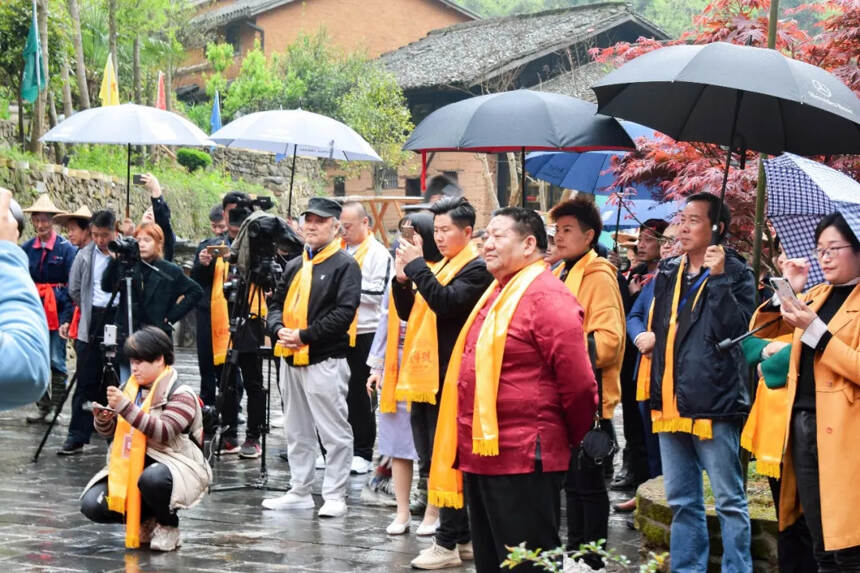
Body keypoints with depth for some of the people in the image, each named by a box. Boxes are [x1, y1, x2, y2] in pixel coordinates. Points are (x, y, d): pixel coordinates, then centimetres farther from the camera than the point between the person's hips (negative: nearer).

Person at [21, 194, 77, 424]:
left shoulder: (66, 248, -6)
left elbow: (72, 286, -8)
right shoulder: (26, 249, 4)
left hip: (58, 311, -4)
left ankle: (58, 408, 5)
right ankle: (43, 408, 16)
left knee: (56, 361, -3)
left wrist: (67, 318, -15)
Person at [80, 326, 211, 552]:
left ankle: (168, 526, -8)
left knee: (152, 479, -41)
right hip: (129, 467, 6)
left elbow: (163, 432, -26)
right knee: (92, 505, -16)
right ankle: (144, 520, 13)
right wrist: (102, 417, -12)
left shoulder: (181, 394, -11)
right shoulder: (131, 388, 9)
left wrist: (126, 407, -32)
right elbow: (108, 431, 11)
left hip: (174, 463, -6)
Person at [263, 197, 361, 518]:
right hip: (291, 359, 8)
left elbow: (345, 312, -17)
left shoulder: (345, 265, -6)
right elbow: (277, 303, 18)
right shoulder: (295, 266, 17)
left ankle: (335, 496, 1)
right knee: (297, 431, 15)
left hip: (325, 360, -8)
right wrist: (278, 329, -5)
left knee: (334, 432, -4)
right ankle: (299, 491, 24)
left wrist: (305, 335, -19)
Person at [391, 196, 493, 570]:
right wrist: (402, 280, 2)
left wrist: (417, 266, -20)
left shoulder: (476, 270, -8)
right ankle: (462, 536, 20)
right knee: (432, 463, 12)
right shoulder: (437, 268, 19)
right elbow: (408, 312, 18)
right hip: (423, 377, 9)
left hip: (449, 381, -9)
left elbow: (447, 302, -23)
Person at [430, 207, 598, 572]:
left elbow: (577, 381, -18)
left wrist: (571, 439, -4)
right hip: (481, 454, 10)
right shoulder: (496, 294, 15)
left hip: (523, 460, -10)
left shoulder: (546, 296, -15)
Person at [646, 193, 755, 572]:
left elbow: (736, 328, -18)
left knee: (729, 501, 0)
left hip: (714, 405, -7)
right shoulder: (668, 272, 14)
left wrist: (718, 278, -20)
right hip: (671, 403, 7)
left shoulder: (736, 274, -5)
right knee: (681, 501, 14)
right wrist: (650, 341, 11)